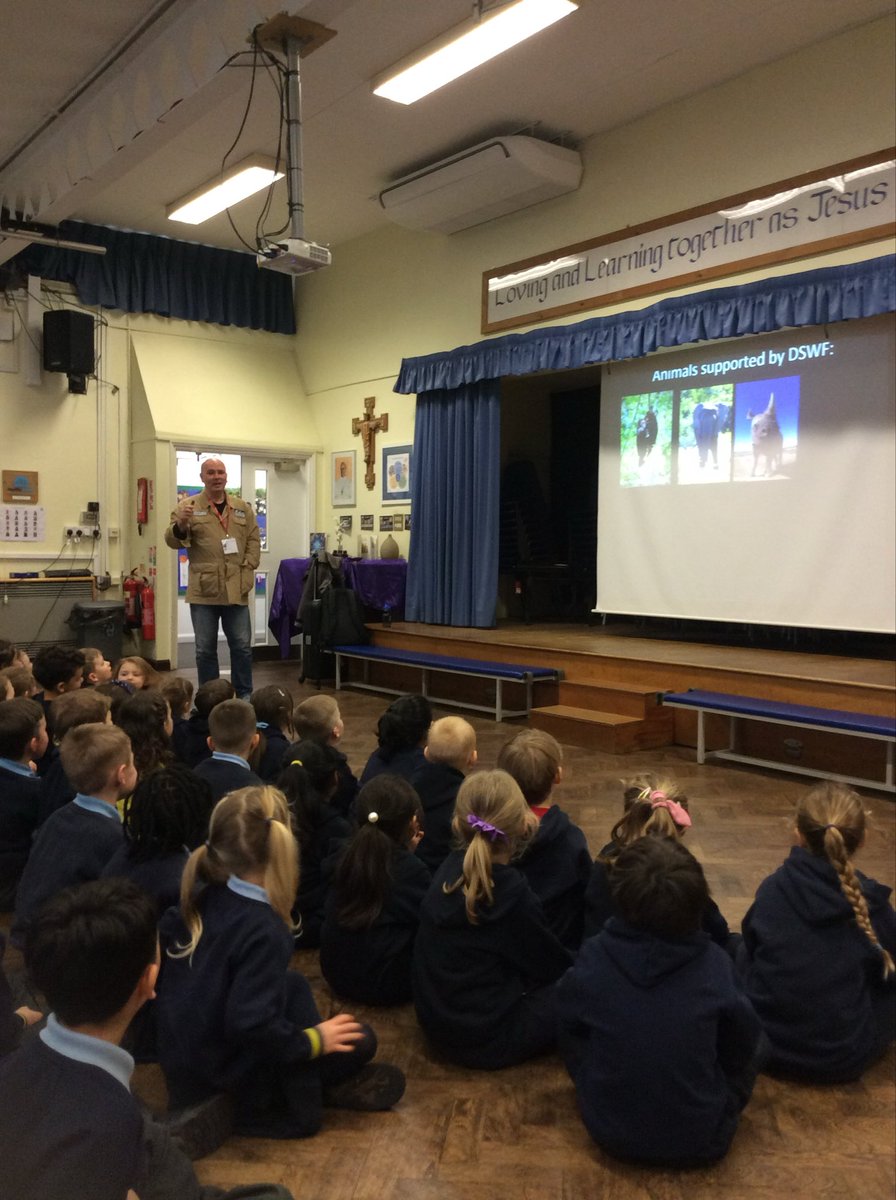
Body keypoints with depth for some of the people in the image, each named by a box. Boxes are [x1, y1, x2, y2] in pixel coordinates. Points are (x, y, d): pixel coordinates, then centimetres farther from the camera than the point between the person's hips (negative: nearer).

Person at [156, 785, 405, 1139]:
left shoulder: (203, 897, -5)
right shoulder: (263, 931, -28)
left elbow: (165, 934, 12)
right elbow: (251, 1024, -31)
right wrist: (314, 1040, -16)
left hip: (177, 1053, 8)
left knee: (293, 986, 16)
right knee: (358, 1041, -3)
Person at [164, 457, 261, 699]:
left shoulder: (242, 508, 11)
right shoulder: (188, 507, 2)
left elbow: (254, 541, 11)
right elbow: (174, 541, -6)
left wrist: (247, 571, -2)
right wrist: (180, 525, -27)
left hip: (236, 590, 2)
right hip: (203, 591, -2)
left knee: (242, 646, 7)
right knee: (205, 649, 6)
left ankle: (245, 696, 19)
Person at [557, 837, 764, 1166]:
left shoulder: (593, 959, -17)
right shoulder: (713, 964, -20)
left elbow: (569, 1034, 1)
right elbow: (744, 1044, -3)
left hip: (609, 1132, 1)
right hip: (700, 1142, -1)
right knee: (755, 1043, 18)